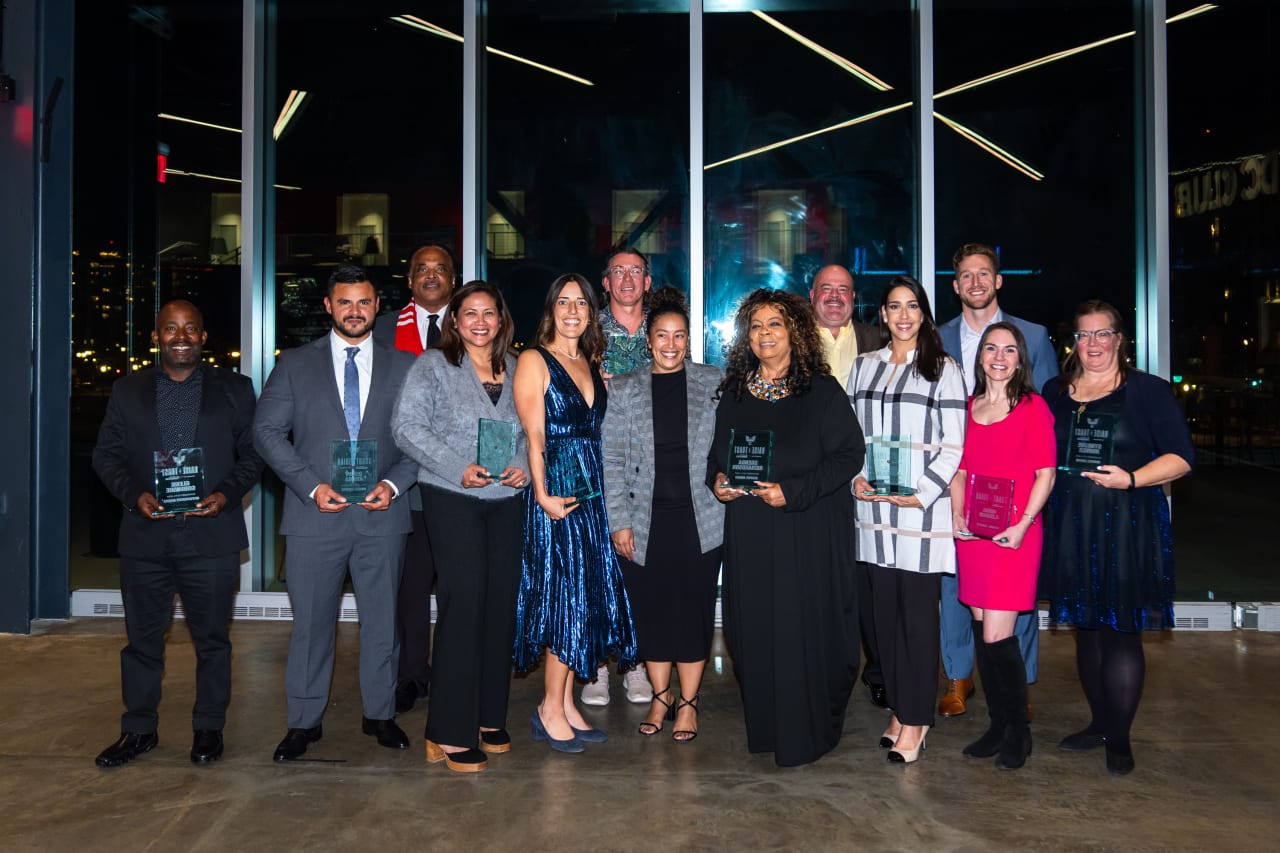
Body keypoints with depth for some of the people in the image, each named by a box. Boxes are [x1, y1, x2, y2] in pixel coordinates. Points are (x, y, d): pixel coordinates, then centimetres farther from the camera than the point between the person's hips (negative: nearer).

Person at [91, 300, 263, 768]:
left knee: (212, 638, 7)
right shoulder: (127, 390, 10)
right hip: (145, 535, 2)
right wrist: (136, 495, -8)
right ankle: (139, 729, 25)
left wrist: (227, 493, -12)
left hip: (211, 533, -1)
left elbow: (252, 453, 5)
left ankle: (209, 728, 23)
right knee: (142, 638, 10)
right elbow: (106, 454, 9)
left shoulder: (234, 389, 5)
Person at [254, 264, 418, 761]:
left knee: (382, 619, 9)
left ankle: (379, 714, 24)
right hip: (315, 515, 0)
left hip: (381, 515, 1)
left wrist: (394, 483, -9)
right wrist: (311, 485, -10)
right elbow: (267, 430, 1)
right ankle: (304, 721, 21)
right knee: (310, 622, 7)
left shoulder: (404, 366, 8)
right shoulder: (294, 364, 7)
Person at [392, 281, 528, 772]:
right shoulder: (433, 366, 0)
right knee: (464, 603, -9)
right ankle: (449, 733, -1)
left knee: (501, 603, 7)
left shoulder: (517, 371, 12)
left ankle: (490, 718, 21)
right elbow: (407, 426, -8)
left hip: (507, 500, 5)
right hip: (452, 499, -5)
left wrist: (524, 466, -4)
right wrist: (459, 468, -17)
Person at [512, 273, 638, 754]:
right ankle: (551, 709, 8)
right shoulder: (534, 361, -3)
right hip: (555, 492, -7)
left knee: (587, 598, 8)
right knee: (568, 598, -5)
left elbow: (597, 432, 14)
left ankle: (566, 705, 19)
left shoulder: (592, 363, 17)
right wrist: (542, 493, -20)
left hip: (593, 490, 7)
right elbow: (533, 435, -10)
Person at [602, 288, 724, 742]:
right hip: (646, 521, 1)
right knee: (650, 608, 7)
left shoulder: (713, 383, 5)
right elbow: (612, 459, 2)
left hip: (700, 518, -1)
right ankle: (660, 696, 27)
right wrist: (619, 521, -4)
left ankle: (688, 702, 19)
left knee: (693, 607, 4)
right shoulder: (623, 390, 5)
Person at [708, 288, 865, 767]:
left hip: (807, 533, -4)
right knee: (754, 628, 8)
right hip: (748, 533, 5)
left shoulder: (821, 390, -5)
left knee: (805, 627, -2)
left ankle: (808, 734, 15)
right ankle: (764, 725, 24)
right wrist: (717, 479, -2)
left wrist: (792, 492, -18)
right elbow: (716, 451, 20)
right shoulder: (733, 392, 10)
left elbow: (849, 454, -10)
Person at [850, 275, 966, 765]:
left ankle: (915, 720, 7)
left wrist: (921, 494, -13)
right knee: (886, 610, 8)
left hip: (922, 508, -4)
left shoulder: (943, 369, 1)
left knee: (918, 613, -2)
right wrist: (856, 478, -1)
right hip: (874, 507, 4)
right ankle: (898, 709, 20)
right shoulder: (864, 366, 14)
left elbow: (954, 445, -3)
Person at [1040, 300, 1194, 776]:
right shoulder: (1056, 393, 12)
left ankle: (1119, 737, 10)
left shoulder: (1148, 391, -1)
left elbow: (1181, 458, -5)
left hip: (1128, 526, -4)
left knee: (1122, 631, -2)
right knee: (1086, 628, 11)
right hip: (1071, 527, 4)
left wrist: (1131, 478, -18)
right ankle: (1100, 723, 26)